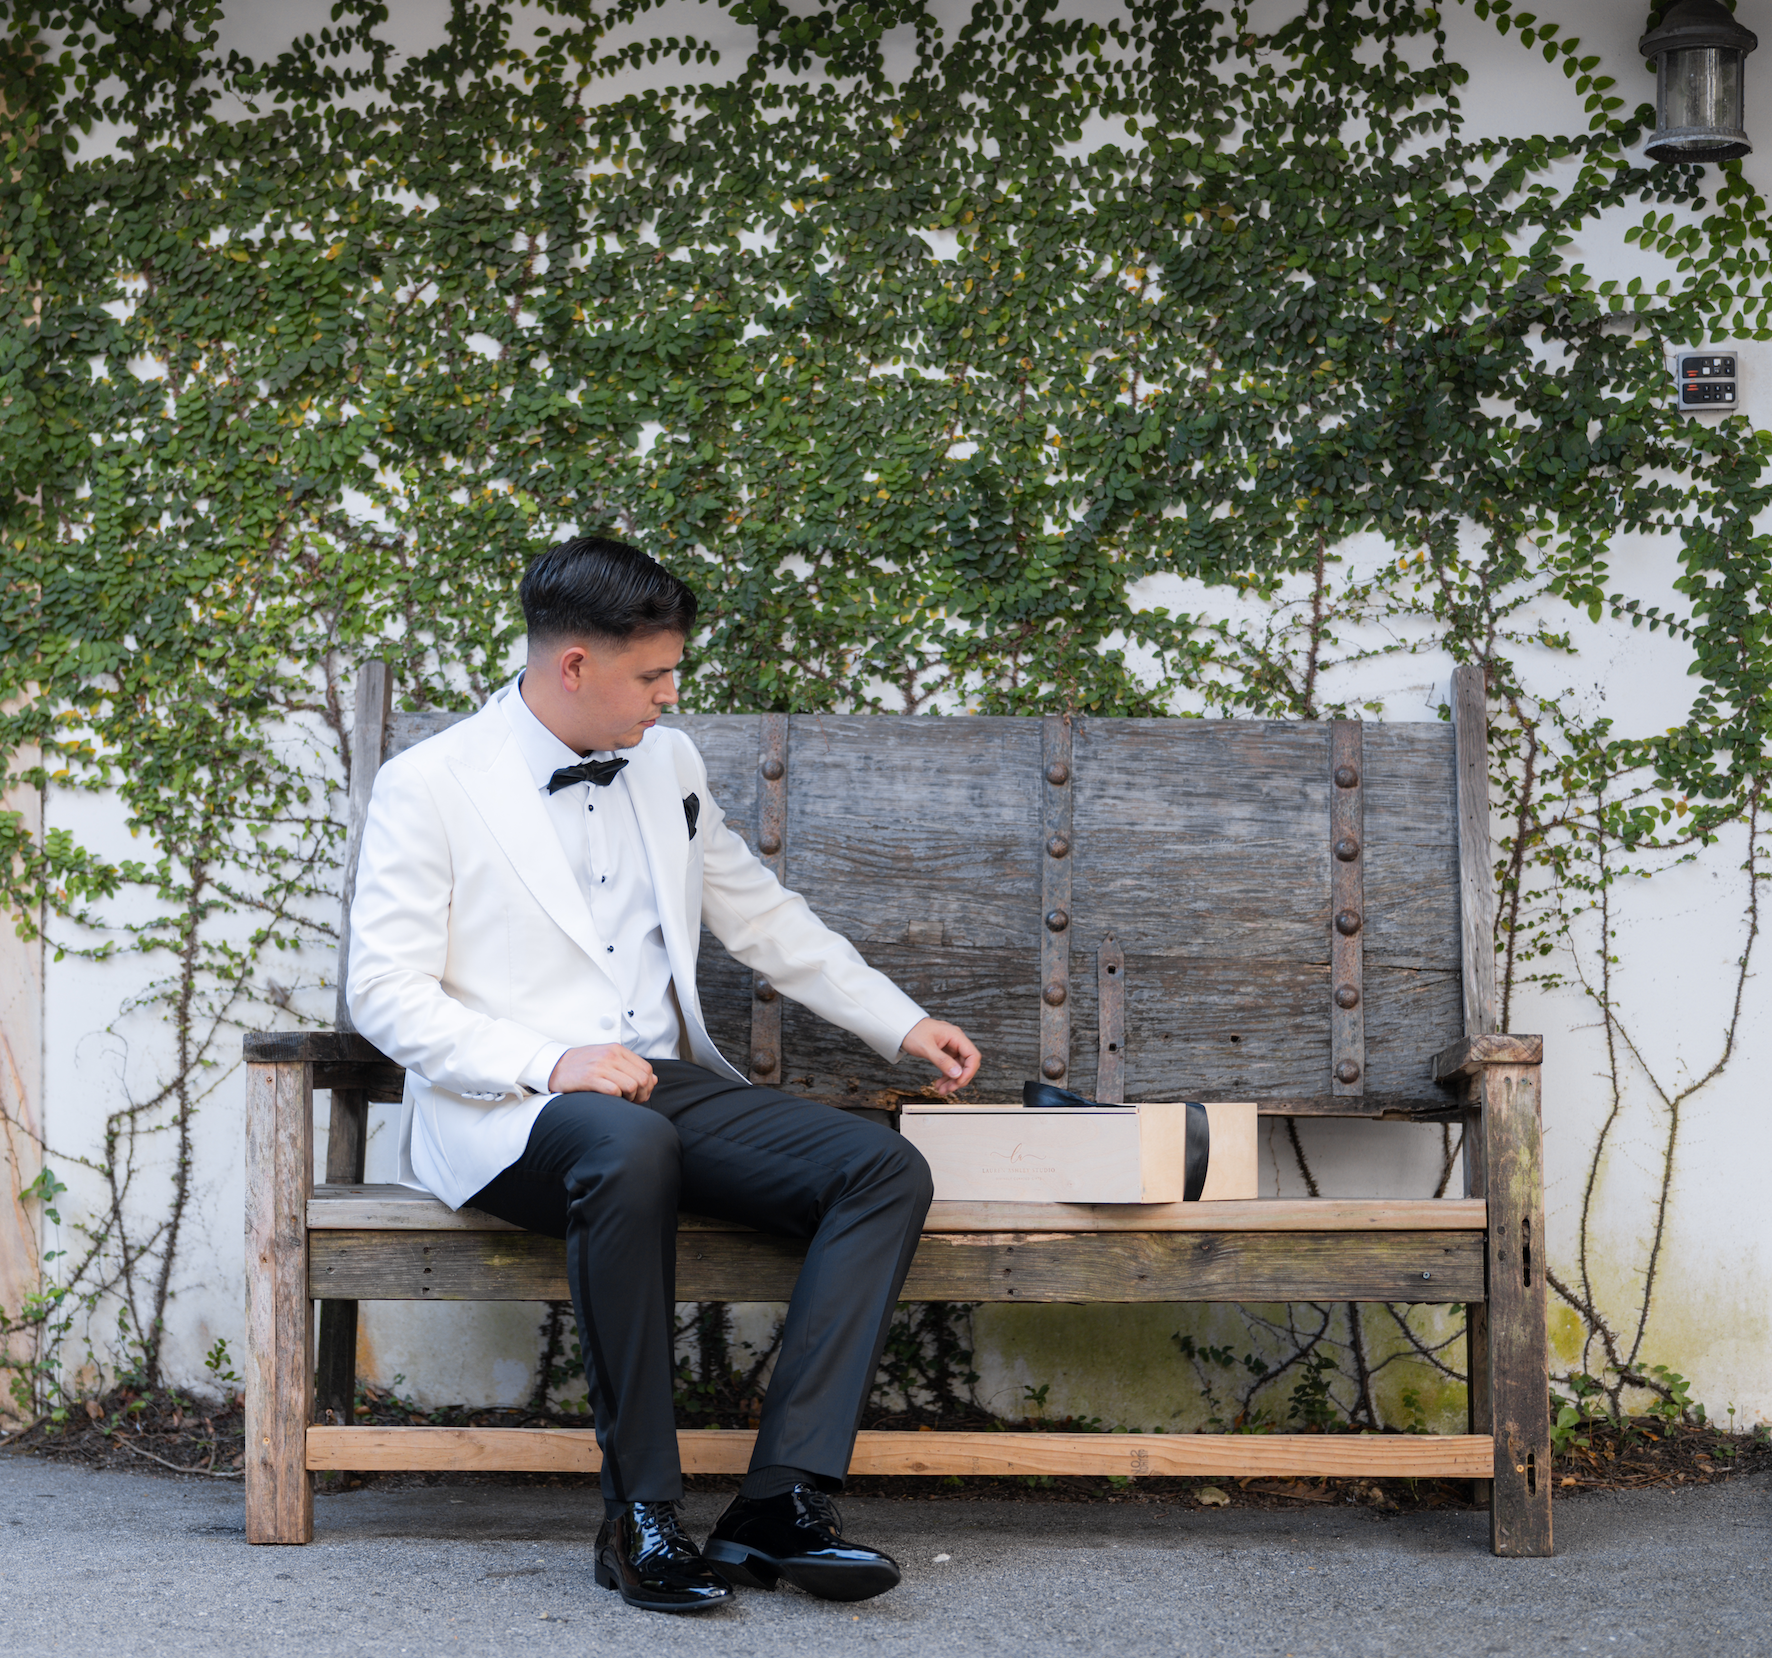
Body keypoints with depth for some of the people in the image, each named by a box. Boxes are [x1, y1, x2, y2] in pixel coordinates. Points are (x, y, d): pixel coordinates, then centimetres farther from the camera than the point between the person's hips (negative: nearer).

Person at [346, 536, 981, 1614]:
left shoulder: (668, 765, 17)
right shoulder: (429, 786, -2)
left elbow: (766, 919, 26)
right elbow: (387, 992, -7)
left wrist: (903, 1024, 20)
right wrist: (550, 1062, -20)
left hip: (669, 1085, 6)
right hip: (506, 1115, -6)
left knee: (885, 1169, -18)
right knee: (630, 1149, -40)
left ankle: (782, 1503, -23)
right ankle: (641, 1514, -28)